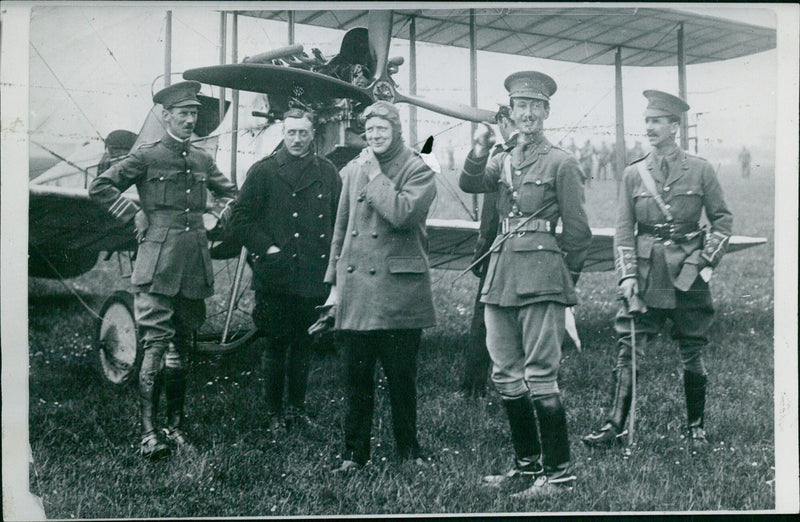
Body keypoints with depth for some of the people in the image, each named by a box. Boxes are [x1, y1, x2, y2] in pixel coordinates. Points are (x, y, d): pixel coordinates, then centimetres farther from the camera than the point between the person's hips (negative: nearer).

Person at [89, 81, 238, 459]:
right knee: (156, 344, -10)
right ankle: (149, 432, -9)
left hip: (195, 264, 5)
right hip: (158, 263, -5)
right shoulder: (146, 157, -1)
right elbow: (99, 187, -1)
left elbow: (228, 191, 32)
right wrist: (134, 215, -4)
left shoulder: (203, 161, 15)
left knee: (182, 345, 10)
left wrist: (223, 213, 15)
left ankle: (176, 425, 19)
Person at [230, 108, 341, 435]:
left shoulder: (327, 173, 11)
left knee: (303, 344, 11)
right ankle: (274, 413, 11)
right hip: (275, 276, -3)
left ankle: (297, 408, 23)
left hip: (314, 276, 3)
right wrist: (266, 248, -9)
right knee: (276, 345, 1)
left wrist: (332, 257, 4)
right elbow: (241, 220, 0)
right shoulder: (263, 171, 3)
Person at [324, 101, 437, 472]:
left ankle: (408, 449, 20)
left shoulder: (417, 171, -2)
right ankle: (355, 452, 17)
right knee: (356, 376, 7)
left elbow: (402, 213, -22)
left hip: (398, 290, -4)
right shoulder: (353, 170, 14)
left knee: (401, 376, 4)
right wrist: (334, 282, 16)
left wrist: (376, 175, -10)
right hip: (355, 289, 4)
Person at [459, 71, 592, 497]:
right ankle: (527, 462, 22)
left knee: (540, 375, -8)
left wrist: (564, 280, 3)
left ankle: (559, 471, 0)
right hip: (500, 277, 7)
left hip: (541, 277, -6)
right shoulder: (502, 162, 17)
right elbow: (469, 184, 1)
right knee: (505, 375, 10)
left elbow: (578, 230, 1)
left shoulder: (561, 163, -1)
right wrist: (479, 151, -16)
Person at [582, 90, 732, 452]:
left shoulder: (700, 170, 2)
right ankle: (615, 425, -5)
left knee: (692, 354, 7)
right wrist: (627, 274, -6)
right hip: (646, 273, 1)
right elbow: (624, 229, 5)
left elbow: (723, 219, 8)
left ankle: (697, 428, 21)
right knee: (629, 349, -7)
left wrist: (707, 258, -3)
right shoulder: (633, 174, 6)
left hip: (688, 274, -1)